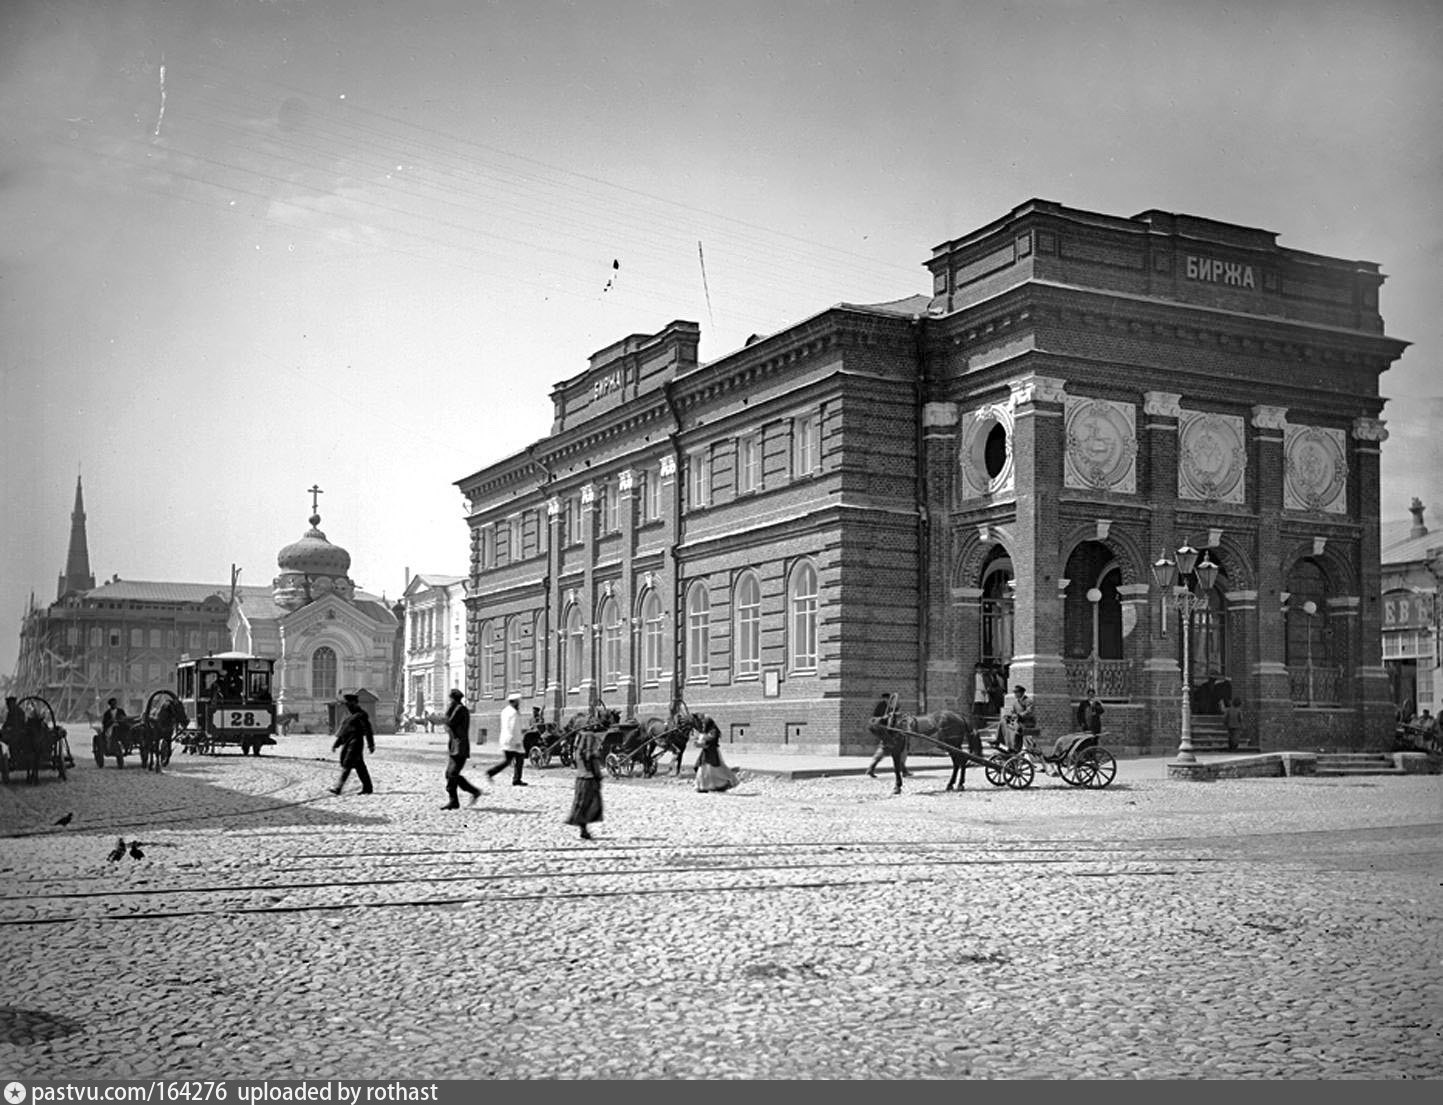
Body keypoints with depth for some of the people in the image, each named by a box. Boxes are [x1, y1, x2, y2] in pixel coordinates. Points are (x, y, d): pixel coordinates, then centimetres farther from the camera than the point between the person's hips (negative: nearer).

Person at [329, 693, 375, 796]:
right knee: (359, 766, 10)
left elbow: (368, 731, -11)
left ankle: (338, 787, -16)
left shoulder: (361, 715, -8)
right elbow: (342, 730, 24)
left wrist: (371, 745, -15)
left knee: (347, 764, -13)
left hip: (355, 744, -9)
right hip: (348, 744, 9)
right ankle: (367, 787, 15)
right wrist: (336, 744, 20)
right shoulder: (349, 715, 19)